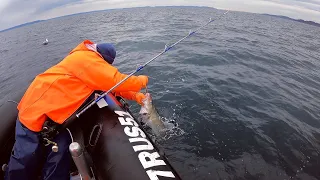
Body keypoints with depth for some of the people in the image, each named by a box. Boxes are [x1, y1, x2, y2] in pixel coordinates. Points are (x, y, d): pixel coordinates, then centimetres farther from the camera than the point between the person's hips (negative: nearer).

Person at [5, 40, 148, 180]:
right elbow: (116, 81, -25)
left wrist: (135, 96, 5)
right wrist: (141, 81, -9)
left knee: (59, 160, 2)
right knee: (25, 158, -3)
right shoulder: (87, 58, -20)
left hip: (56, 113, 9)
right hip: (36, 110, -9)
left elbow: (110, 83, 12)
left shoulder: (88, 59, 11)